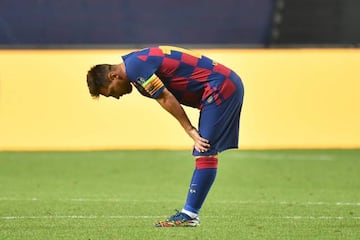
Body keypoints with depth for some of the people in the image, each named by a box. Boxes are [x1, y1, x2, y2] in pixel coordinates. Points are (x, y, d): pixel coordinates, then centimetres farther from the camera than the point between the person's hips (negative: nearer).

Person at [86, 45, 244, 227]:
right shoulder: (135, 61, 17)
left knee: (205, 153, -11)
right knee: (203, 153, 9)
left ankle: (190, 215, -12)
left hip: (221, 87, -10)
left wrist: (190, 130, -8)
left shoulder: (135, 67, -14)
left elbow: (165, 98, -14)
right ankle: (190, 213, 10)